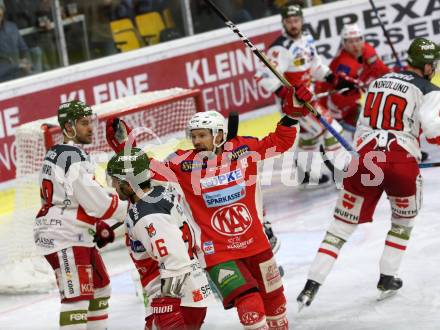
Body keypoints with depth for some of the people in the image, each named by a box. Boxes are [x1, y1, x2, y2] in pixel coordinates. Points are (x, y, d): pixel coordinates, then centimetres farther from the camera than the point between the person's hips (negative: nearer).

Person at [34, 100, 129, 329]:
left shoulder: (60, 153, 18)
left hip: (77, 235, 11)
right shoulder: (73, 155, -15)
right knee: (77, 296, -16)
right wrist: (124, 209, -5)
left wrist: (98, 226, 16)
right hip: (63, 236, -11)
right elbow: (91, 198, -19)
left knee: (99, 287, 21)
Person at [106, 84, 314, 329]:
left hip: (256, 243, 3)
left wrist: (293, 113, -7)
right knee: (249, 304, -19)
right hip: (218, 253, -3)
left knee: (273, 298, 20)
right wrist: (124, 147, -18)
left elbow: (280, 141, 3)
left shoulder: (244, 150, -4)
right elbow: (151, 170, -9)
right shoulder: (184, 164, -7)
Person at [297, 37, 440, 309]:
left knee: (342, 225, 8)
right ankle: (387, 279, 22)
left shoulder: (379, 81, 20)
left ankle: (312, 284, -2)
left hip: (365, 157, 4)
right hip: (402, 162, -4)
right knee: (404, 220, 25)